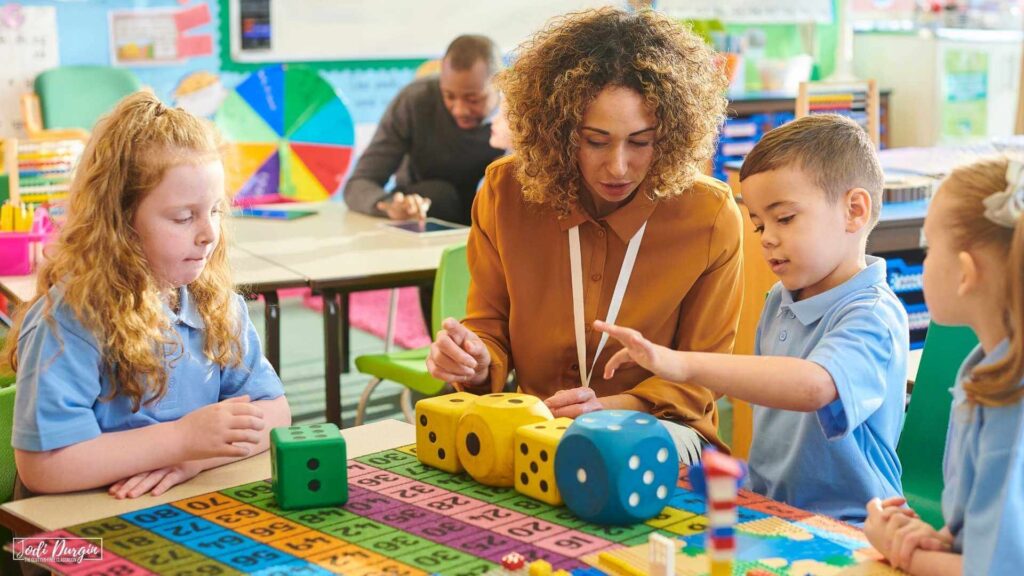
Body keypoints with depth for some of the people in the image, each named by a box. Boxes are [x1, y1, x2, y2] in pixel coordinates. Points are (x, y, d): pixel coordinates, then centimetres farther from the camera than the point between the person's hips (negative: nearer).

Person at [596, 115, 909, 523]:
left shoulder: (874, 316, -15)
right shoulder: (780, 302, 11)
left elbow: (813, 386, -36)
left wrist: (683, 365, -39)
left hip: (841, 530, -7)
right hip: (766, 511, 7)